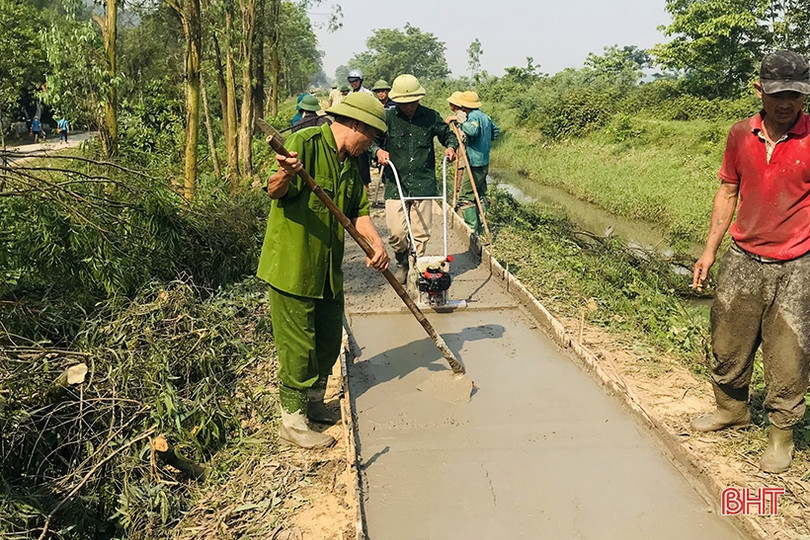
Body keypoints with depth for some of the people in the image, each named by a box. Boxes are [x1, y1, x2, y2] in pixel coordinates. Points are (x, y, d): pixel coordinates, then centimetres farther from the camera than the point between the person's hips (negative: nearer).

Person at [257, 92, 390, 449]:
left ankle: (313, 403, 38)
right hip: (291, 267, -9)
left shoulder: (349, 163, 12)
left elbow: (358, 210, 13)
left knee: (329, 341, 18)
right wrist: (285, 175, -48)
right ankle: (292, 420, 17)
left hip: (328, 270, 9)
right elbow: (275, 192, -25)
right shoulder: (304, 143, -15)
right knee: (299, 346, 0)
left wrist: (376, 242, -5)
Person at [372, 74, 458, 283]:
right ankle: (402, 263, 23)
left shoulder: (430, 117, 5)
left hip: (424, 184, 1)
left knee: (421, 232, 2)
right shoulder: (387, 117, 2)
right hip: (395, 185, 0)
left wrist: (450, 146, -3)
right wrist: (378, 150, -14)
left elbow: (448, 134, 19)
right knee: (395, 233, -5)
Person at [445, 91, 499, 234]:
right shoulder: (484, 116, 14)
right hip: (484, 163, 10)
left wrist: (459, 121, -28)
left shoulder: (474, 116, -16)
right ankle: (480, 227, 24)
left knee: (465, 197, -6)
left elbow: (472, 130, -38)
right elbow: (495, 130, 30)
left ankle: (472, 229, -6)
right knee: (480, 195, 16)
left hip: (474, 164, -10)